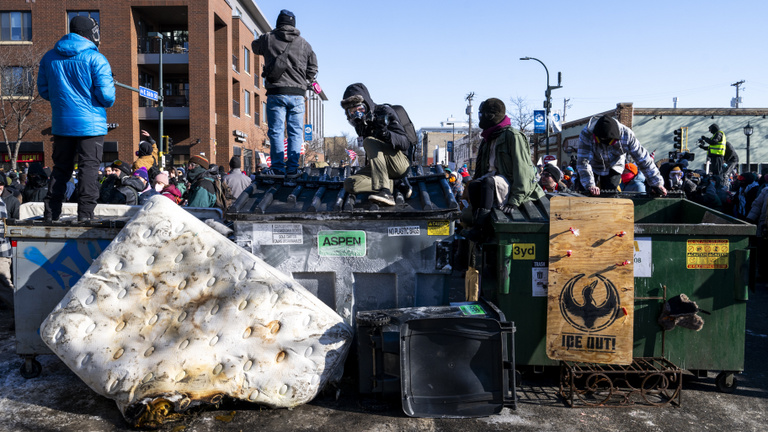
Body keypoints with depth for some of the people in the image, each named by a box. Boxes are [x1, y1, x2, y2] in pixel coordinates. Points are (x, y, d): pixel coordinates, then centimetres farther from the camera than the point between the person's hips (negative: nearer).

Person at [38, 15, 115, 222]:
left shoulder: (49, 57, 9)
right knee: (89, 168, -2)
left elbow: (43, 90, 13)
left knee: (60, 168, 14)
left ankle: (50, 214, 17)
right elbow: (106, 96, -13)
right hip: (91, 124, -5)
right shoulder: (96, 59, -9)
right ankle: (85, 214, -6)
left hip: (61, 124, 5)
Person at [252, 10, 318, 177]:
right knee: (295, 132, 4)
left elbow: (255, 47, 27)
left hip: (276, 93, -1)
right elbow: (313, 67, 13)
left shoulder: (268, 39, 6)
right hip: (297, 94, 2)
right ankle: (292, 168, 2)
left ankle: (278, 168, -3)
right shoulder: (304, 43, 10)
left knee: (276, 131, 0)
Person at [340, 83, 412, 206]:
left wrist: (387, 133, -38)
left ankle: (385, 192, -45)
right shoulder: (360, 124, 10)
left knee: (369, 141, -30)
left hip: (400, 163, -7)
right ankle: (394, 185, -10)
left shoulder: (385, 112, -10)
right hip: (381, 168, 7)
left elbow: (405, 144, -21)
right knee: (350, 184, -14)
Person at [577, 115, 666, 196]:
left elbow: (643, 158, -22)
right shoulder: (586, 134, -34)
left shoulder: (626, 134, -29)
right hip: (593, 167, 0)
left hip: (614, 168, 1)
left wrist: (656, 183, -22)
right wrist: (590, 185, -47)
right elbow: (583, 161, -37)